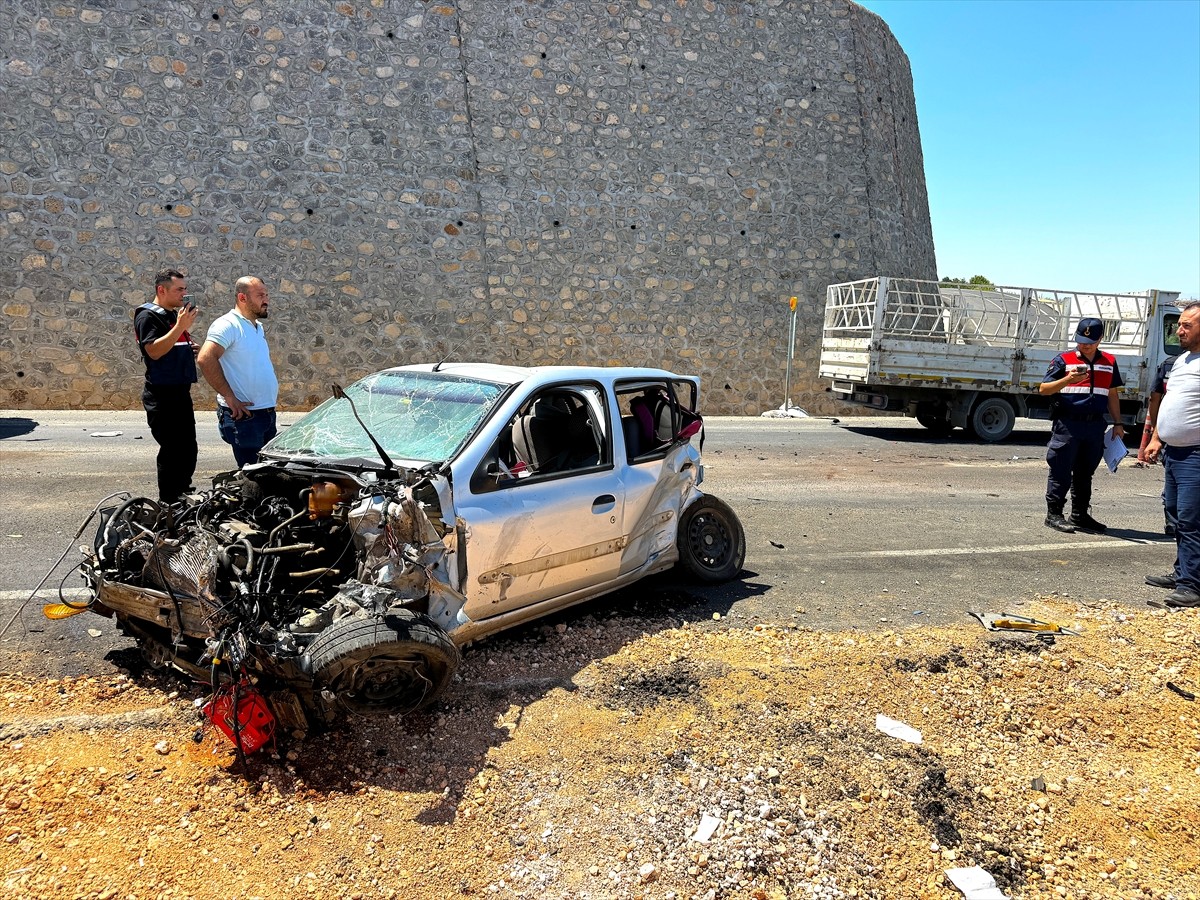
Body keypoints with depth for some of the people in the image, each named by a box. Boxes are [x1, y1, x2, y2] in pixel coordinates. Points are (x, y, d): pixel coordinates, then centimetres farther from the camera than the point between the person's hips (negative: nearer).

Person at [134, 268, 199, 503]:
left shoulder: (174, 315, 18)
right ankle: (168, 502, 1)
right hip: (162, 395, -9)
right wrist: (180, 327, -28)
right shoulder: (148, 316, -10)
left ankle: (184, 498, 26)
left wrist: (189, 348, 10)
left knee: (188, 449, 14)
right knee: (172, 450, -7)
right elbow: (154, 351, -23)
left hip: (181, 391, 9)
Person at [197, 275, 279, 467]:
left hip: (267, 413, 9)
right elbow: (205, 359, -24)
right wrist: (229, 397, -23)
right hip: (244, 414, -9)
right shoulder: (228, 325, -12)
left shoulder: (258, 327, 16)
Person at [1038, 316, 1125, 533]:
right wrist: (1068, 379, -20)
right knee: (1061, 471, -2)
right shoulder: (1064, 360, -1)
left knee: (1085, 473, 13)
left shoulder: (1109, 362, 14)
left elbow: (1112, 395, 20)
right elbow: (1043, 389, -4)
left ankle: (1080, 515, 22)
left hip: (1095, 425, 5)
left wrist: (1117, 423, 15)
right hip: (1068, 424, -5)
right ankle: (1053, 514, 5)